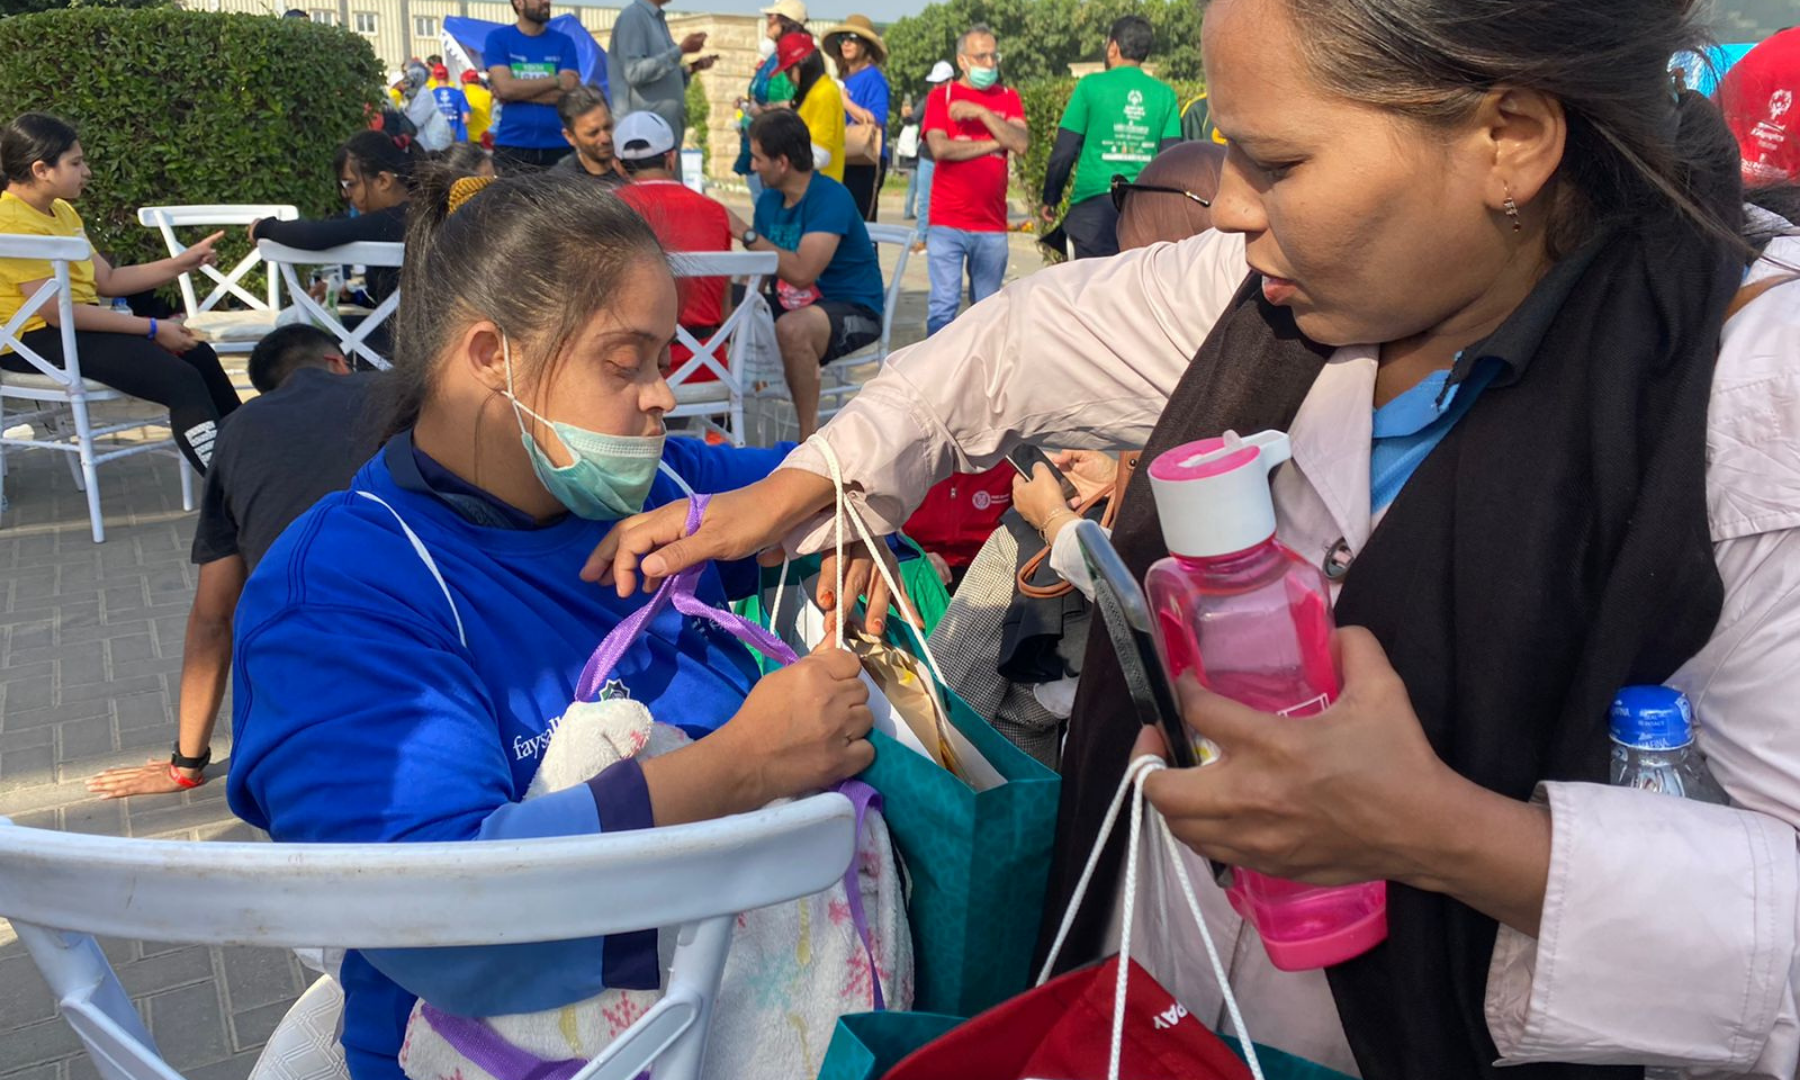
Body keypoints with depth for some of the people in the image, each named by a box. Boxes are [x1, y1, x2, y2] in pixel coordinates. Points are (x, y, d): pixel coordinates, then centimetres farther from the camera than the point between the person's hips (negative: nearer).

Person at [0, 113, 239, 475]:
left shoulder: (61, 210, 13)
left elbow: (107, 280, 14)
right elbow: (58, 311, -23)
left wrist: (182, 263, 5)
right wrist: (153, 329, -20)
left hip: (80, 323, 10)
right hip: (37, 338, -10)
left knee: (198, 354, 9)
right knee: (180, 379, -22)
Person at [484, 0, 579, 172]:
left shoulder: (564, 42, 8)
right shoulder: (497, 38, 5)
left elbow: (570, 93, -5)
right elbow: (505, 87, -10)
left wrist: (519, 90, -10)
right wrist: (557, 81, -8)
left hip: (559, 147, 1)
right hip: (512, 147, -1)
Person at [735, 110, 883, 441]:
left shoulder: (830, 197, -18)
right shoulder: (769, 201, 7)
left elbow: (801, 272, -30)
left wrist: (746, 234, -24)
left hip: (853, 308, -8)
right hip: (794, 304, 8)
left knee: (791, 328, -37)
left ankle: (810, 436, -24)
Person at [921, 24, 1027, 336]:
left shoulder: (1008, 97, 12)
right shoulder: (941, 96, 5)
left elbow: (1021, 143, -5)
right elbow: (940, 148, -11)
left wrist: (981, 112, -12)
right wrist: (994, 144, -6)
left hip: (992, 224, 3)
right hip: (947, 222, -3)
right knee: (943, 305, -7)